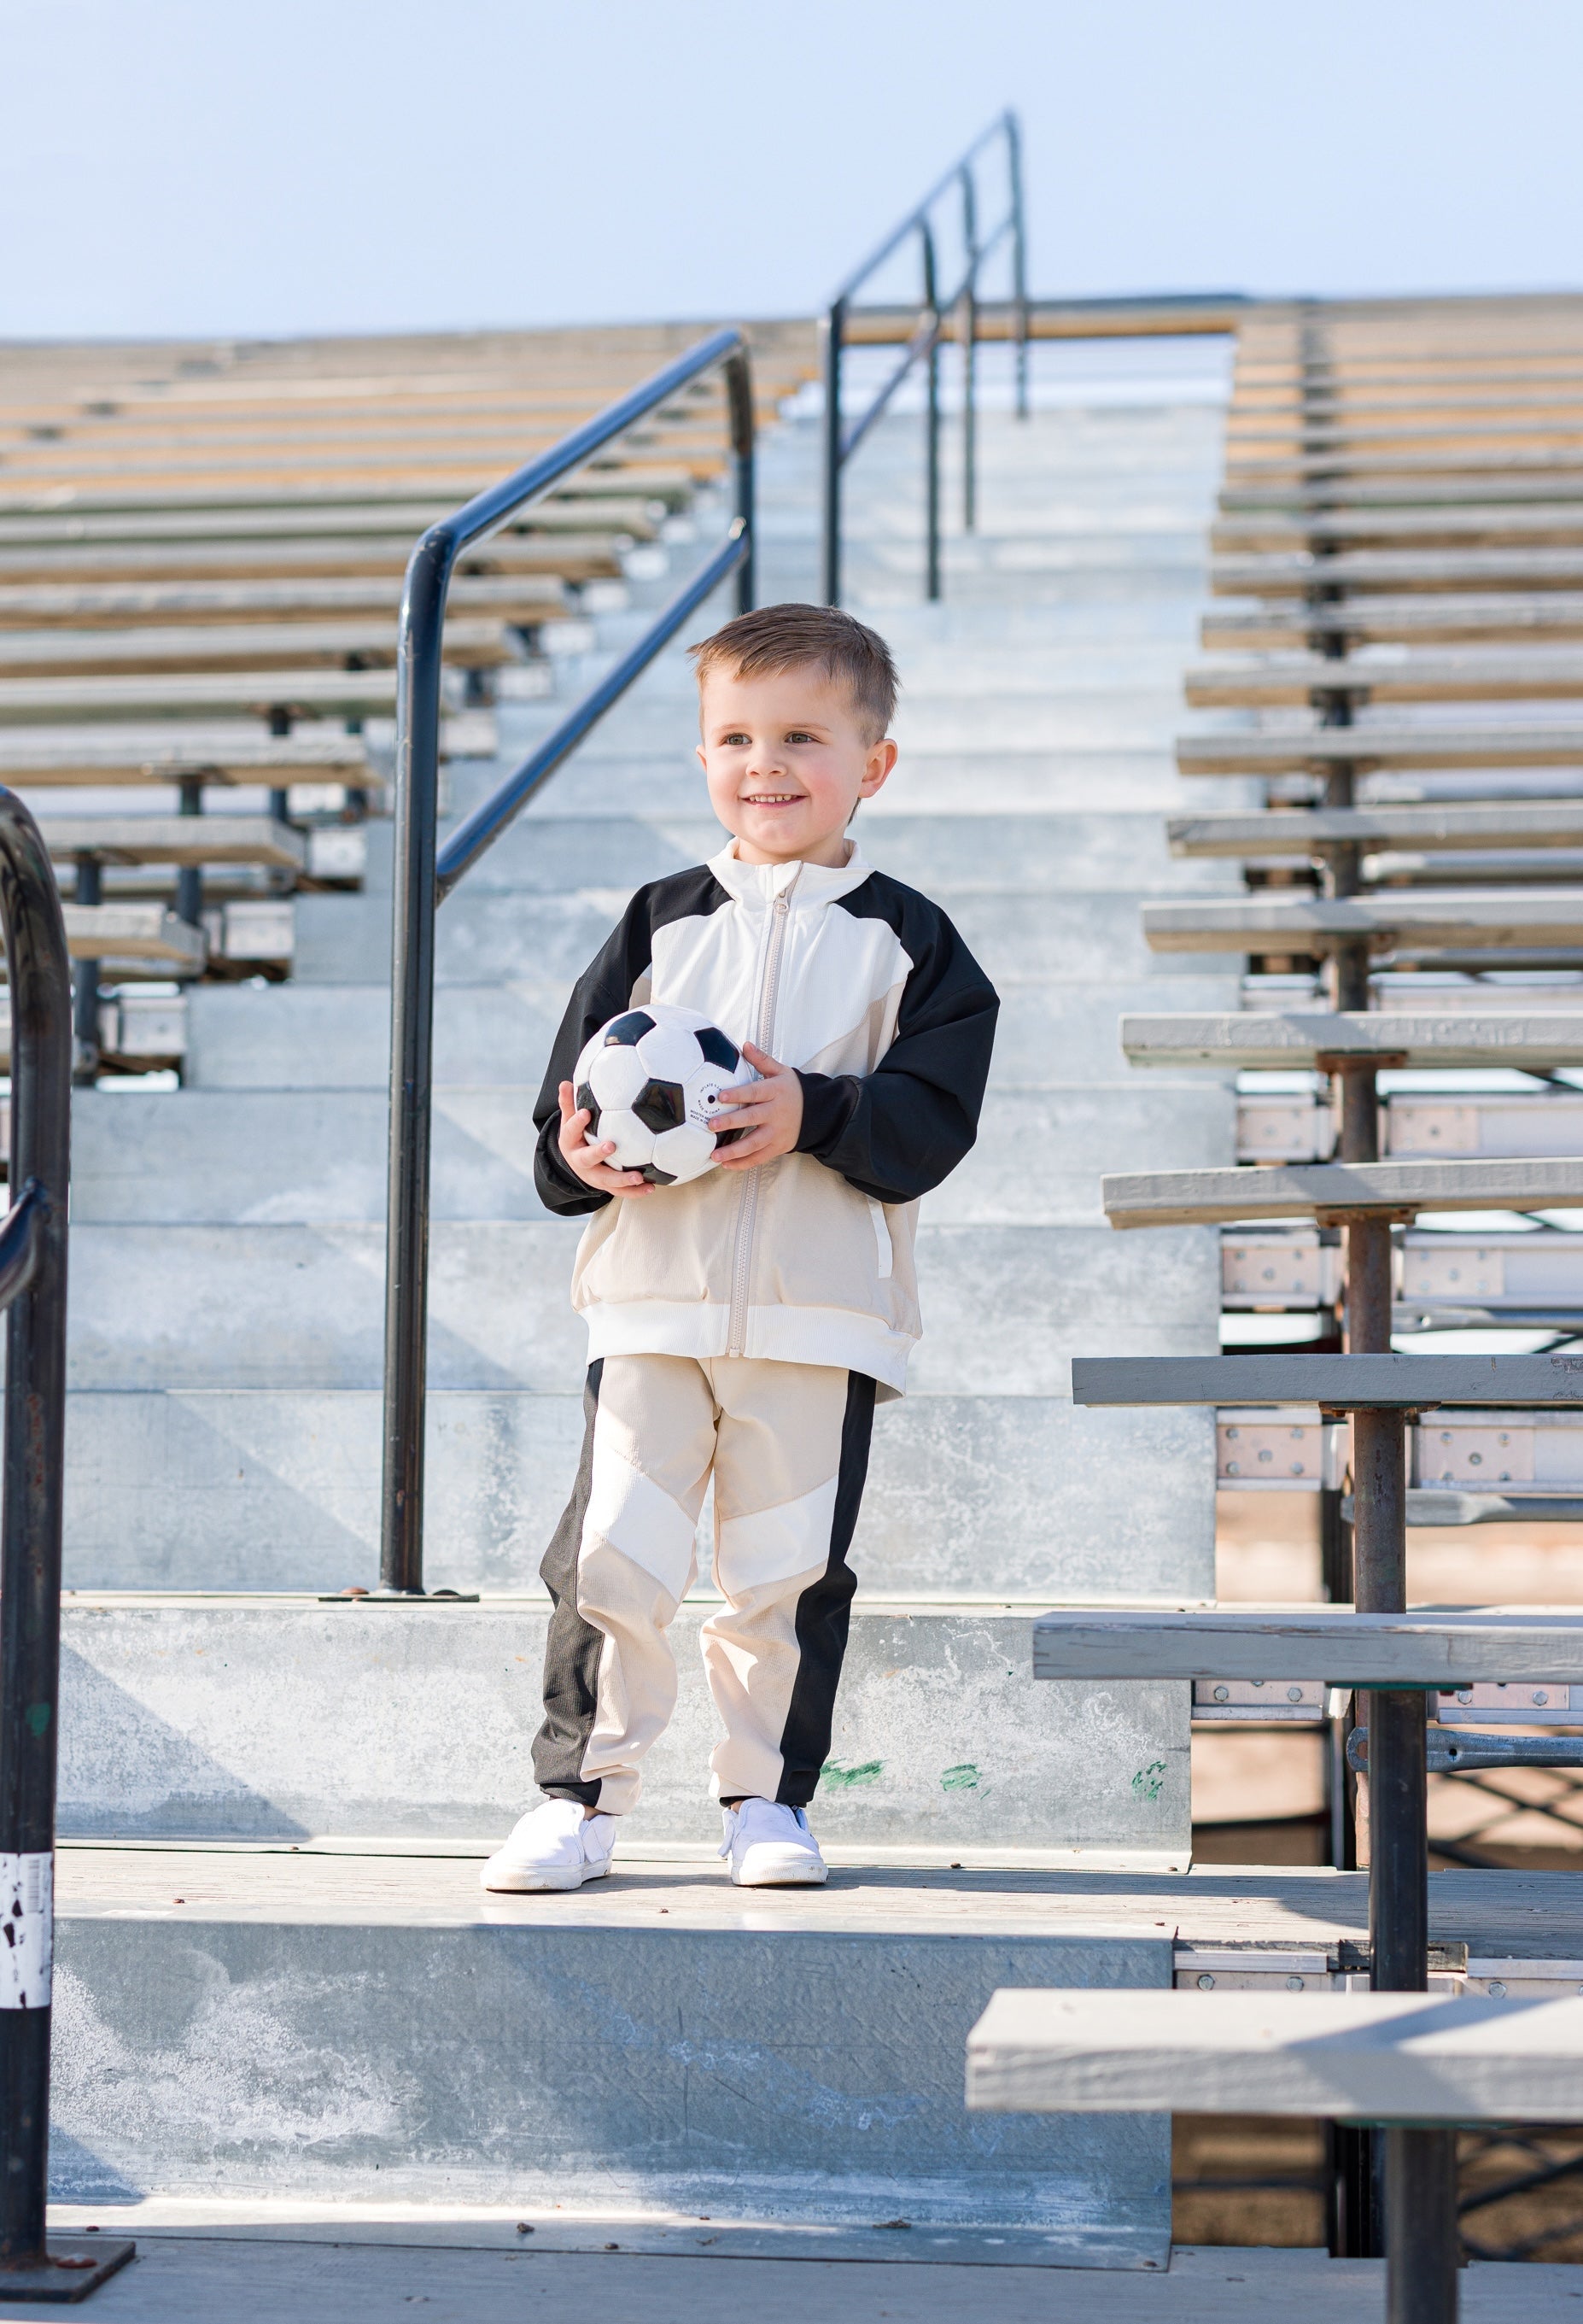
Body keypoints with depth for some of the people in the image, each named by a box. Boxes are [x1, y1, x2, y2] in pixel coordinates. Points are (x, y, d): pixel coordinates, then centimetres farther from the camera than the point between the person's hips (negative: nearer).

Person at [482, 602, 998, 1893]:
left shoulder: (905, 939, 6)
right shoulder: (660, 922, 10)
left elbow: (931, 1119, -4)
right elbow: (575, 1089, 9)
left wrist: (816, 1114, -20)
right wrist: (580, 1148, -13)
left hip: (821, 1309, -1)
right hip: (652, 1298, 1)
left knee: (790, 1568, 4)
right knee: (611, 1552, -4)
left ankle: (769, 1793, 20)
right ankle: (581, 1793, 8)